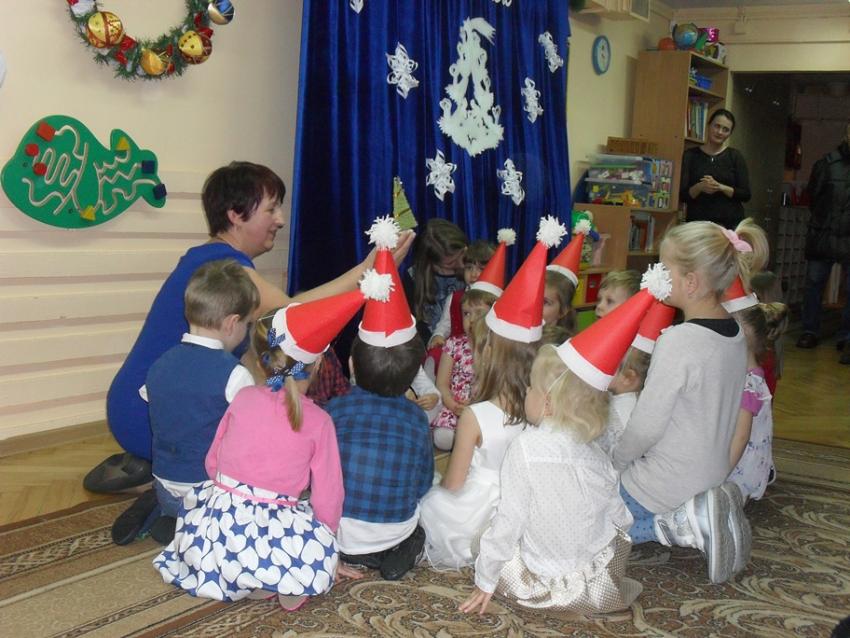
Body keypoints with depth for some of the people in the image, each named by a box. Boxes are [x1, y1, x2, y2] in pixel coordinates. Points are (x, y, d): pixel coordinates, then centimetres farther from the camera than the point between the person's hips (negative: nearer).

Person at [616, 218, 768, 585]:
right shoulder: (735, 334, -1)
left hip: (666, 486, -9)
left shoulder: (678, 341, -27)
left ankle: (684, 524, -4)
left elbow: (645, 427, -22)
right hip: (712, 472, 9)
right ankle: (697, 514, 8)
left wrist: (615, 462, -2)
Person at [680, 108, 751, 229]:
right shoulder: (690, 155, 7)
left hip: (731, 223, 0)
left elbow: (746, 194, 4)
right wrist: (699, 187, -16)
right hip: (698, 222, 0)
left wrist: (720, 187, -11)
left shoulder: (735, 156, 9)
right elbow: (682, 195, 3)